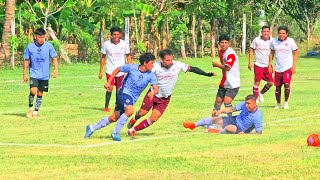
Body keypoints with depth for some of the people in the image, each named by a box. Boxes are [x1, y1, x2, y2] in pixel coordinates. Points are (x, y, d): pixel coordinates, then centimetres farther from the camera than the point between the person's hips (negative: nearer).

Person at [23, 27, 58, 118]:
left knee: (40, 93, 6)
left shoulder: (48, 46, -4)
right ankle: (30, 107, 3)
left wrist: (56, 69, -11)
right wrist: (24, 74, 4)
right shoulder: (30, 47, -4)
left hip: (45, 75, 1)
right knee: (33, 91, -19)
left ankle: (36, 111, 20)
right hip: (34, 73, -1)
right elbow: (26, 60, 4)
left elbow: (54, 58, 2)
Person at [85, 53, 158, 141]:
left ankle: (92, 128, 28)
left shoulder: (151, 75, -9)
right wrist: (109, 82, 0)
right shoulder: (131, 67, -14)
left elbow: (156, 89, -17)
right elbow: (118, 69, 3)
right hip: (124, 92, -5)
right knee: (129, 110, -32)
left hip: (132, 98, 5)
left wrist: (153, 92, -41)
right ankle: (115, 132, -15)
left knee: (114, 118, 9)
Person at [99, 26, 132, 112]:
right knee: (110, 88, -13)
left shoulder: (124, 44, -6)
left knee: (119, 89, 10)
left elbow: (128, 55, 7)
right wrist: (101, 71, 1)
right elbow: (103, 57, 1)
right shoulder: (106, 44, -9)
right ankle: (106, 106, -3)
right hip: (110, 70, -2)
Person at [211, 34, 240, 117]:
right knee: (218, 101, 16)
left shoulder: (231, 54, -21)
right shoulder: (221, 52, 7)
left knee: (227, 102, -21)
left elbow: (227, 67, -28)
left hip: (233, 84, -9)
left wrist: (217, 65, -13)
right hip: (224, 83, 9)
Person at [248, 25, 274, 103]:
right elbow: (251, 50, 2)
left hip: (268, 65, 2)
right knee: (257, 82, -3)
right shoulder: (256, 40, -5)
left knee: (270, 82, 0)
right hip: (258, 65, -2)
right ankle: (255, 98, 9)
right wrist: (250, 62, -3)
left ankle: (261, 93, 25)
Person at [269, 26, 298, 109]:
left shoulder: (290, 41, -6)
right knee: (277, 87, 7)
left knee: (286, 84, -20)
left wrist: (294, 66, -8)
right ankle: (278, 104, 24)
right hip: (278, 68, 3)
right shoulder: (274, 41, 2)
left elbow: (295, 53, -1)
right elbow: (272, 53, 13)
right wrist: (270, 64, 7)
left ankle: (286, 102, -4)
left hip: (288, 68, -3)